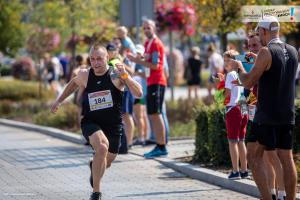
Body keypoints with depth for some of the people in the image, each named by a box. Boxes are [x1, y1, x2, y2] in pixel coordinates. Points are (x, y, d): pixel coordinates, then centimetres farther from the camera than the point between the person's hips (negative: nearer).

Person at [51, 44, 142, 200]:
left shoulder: (116, 75, -11)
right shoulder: (84, 75, -5)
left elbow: (139, 93, -22)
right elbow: (74, 83, 20)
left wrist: (125, 76, -34)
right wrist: (59, 101, 19)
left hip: (113, 124, 2)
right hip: (91, 123, -1)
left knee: (107, 162, 16)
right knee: (102, 147, -32)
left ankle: (94, 166, 56)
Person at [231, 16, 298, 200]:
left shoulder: (266, 53, -13)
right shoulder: (293, 52, 8)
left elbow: (248, 82, -10)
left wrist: (240, 68, 8)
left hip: (267, 116, -6)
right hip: (288, 115, 6)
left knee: (257, 157, 0)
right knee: (287, 159, 8)